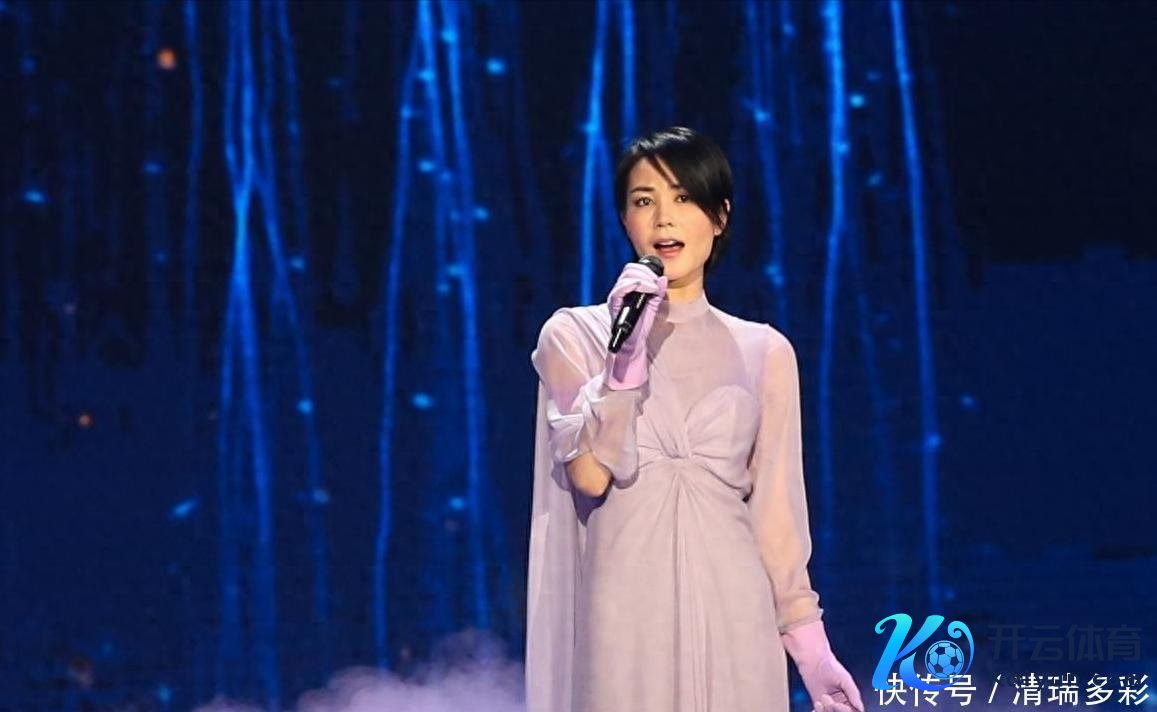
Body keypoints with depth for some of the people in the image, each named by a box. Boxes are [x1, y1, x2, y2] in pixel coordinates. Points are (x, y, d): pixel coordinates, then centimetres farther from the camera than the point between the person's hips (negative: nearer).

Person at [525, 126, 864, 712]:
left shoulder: (764, 351, 10)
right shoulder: (576, 334, 6)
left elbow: (775, 510, 8)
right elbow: (590, 474, -6)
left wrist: (809, 643, 2)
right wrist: (628, 356, -12)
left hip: (733, 616, 1)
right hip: (627, 615, -1)